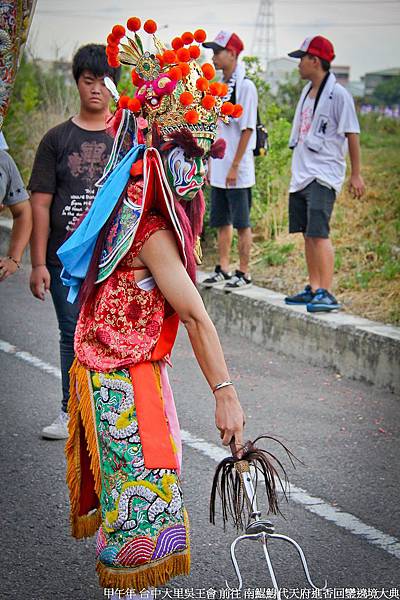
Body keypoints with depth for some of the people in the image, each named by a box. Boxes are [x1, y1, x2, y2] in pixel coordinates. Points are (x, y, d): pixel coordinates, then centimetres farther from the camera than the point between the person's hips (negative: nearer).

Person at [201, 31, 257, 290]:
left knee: (242, 223, 0)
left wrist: (234, 166, -18)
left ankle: (244, 273, 6)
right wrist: (211, 162, 16)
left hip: (238, 171, -8)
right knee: (222, 222, 14)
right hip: (219, 170, 8)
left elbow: (247, 129, -15)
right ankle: (223, 269, 23)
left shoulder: (245, 86, -12)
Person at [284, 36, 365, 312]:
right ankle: (314, 288, 19)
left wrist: (356, 174, -10)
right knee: (308, 234, 11)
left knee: (319, 233, -17)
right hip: (302, 173, 9)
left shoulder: (338, 94, -11)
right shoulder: (307, 91, 14)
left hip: (324, 175, -9)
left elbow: (352, 135, -10)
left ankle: (327, 293, -17)